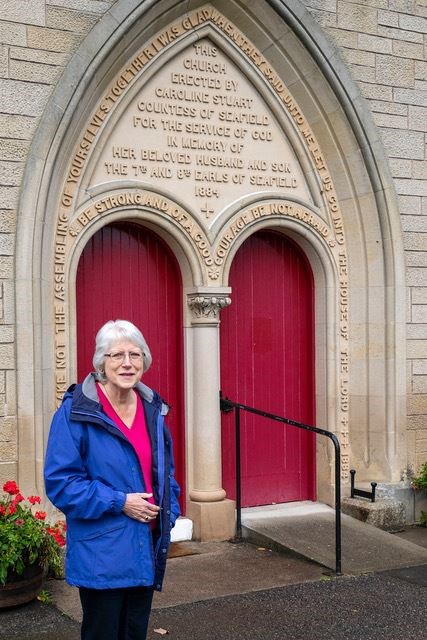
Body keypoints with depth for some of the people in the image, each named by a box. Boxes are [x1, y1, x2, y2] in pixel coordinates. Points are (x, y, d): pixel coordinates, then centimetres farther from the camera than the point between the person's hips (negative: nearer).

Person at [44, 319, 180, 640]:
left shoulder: (153, 409, 6)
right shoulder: (76, 412, -14)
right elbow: (60, 482, -15)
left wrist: (169, 513, 4)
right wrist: (119, 503, -18)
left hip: (146, 550, 6)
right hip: (101, 555, -6)